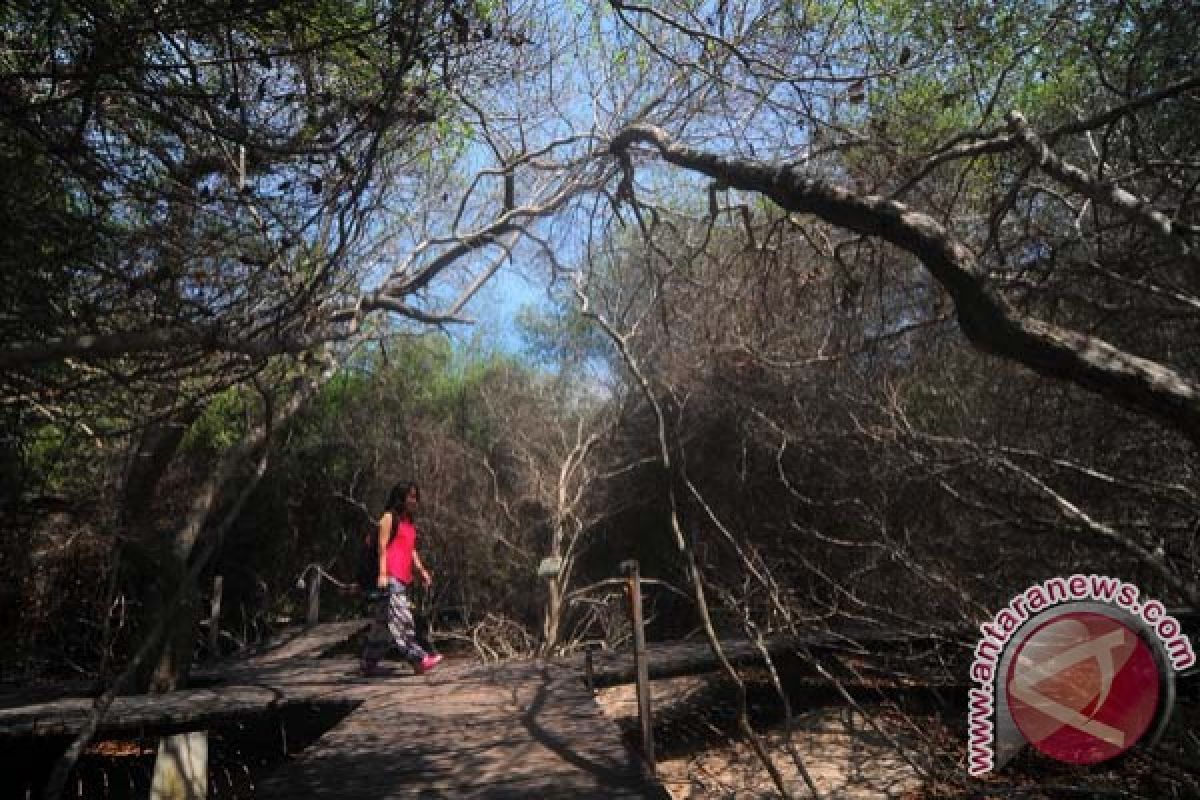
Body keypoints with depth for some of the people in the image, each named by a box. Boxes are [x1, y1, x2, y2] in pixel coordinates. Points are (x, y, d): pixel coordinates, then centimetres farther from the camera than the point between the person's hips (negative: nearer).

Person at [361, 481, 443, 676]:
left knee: (383, 622, 10)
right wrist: (382, 573, -17)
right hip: (390, 577, -9)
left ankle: (369, 664, 15)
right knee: (401, 618, -13)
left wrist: (421, 571, 14)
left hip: (403, 578, 9)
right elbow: (382, 547, -9)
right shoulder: (390, 518, -2)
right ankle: (418, 659, -19)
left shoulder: (410, 522, 21)